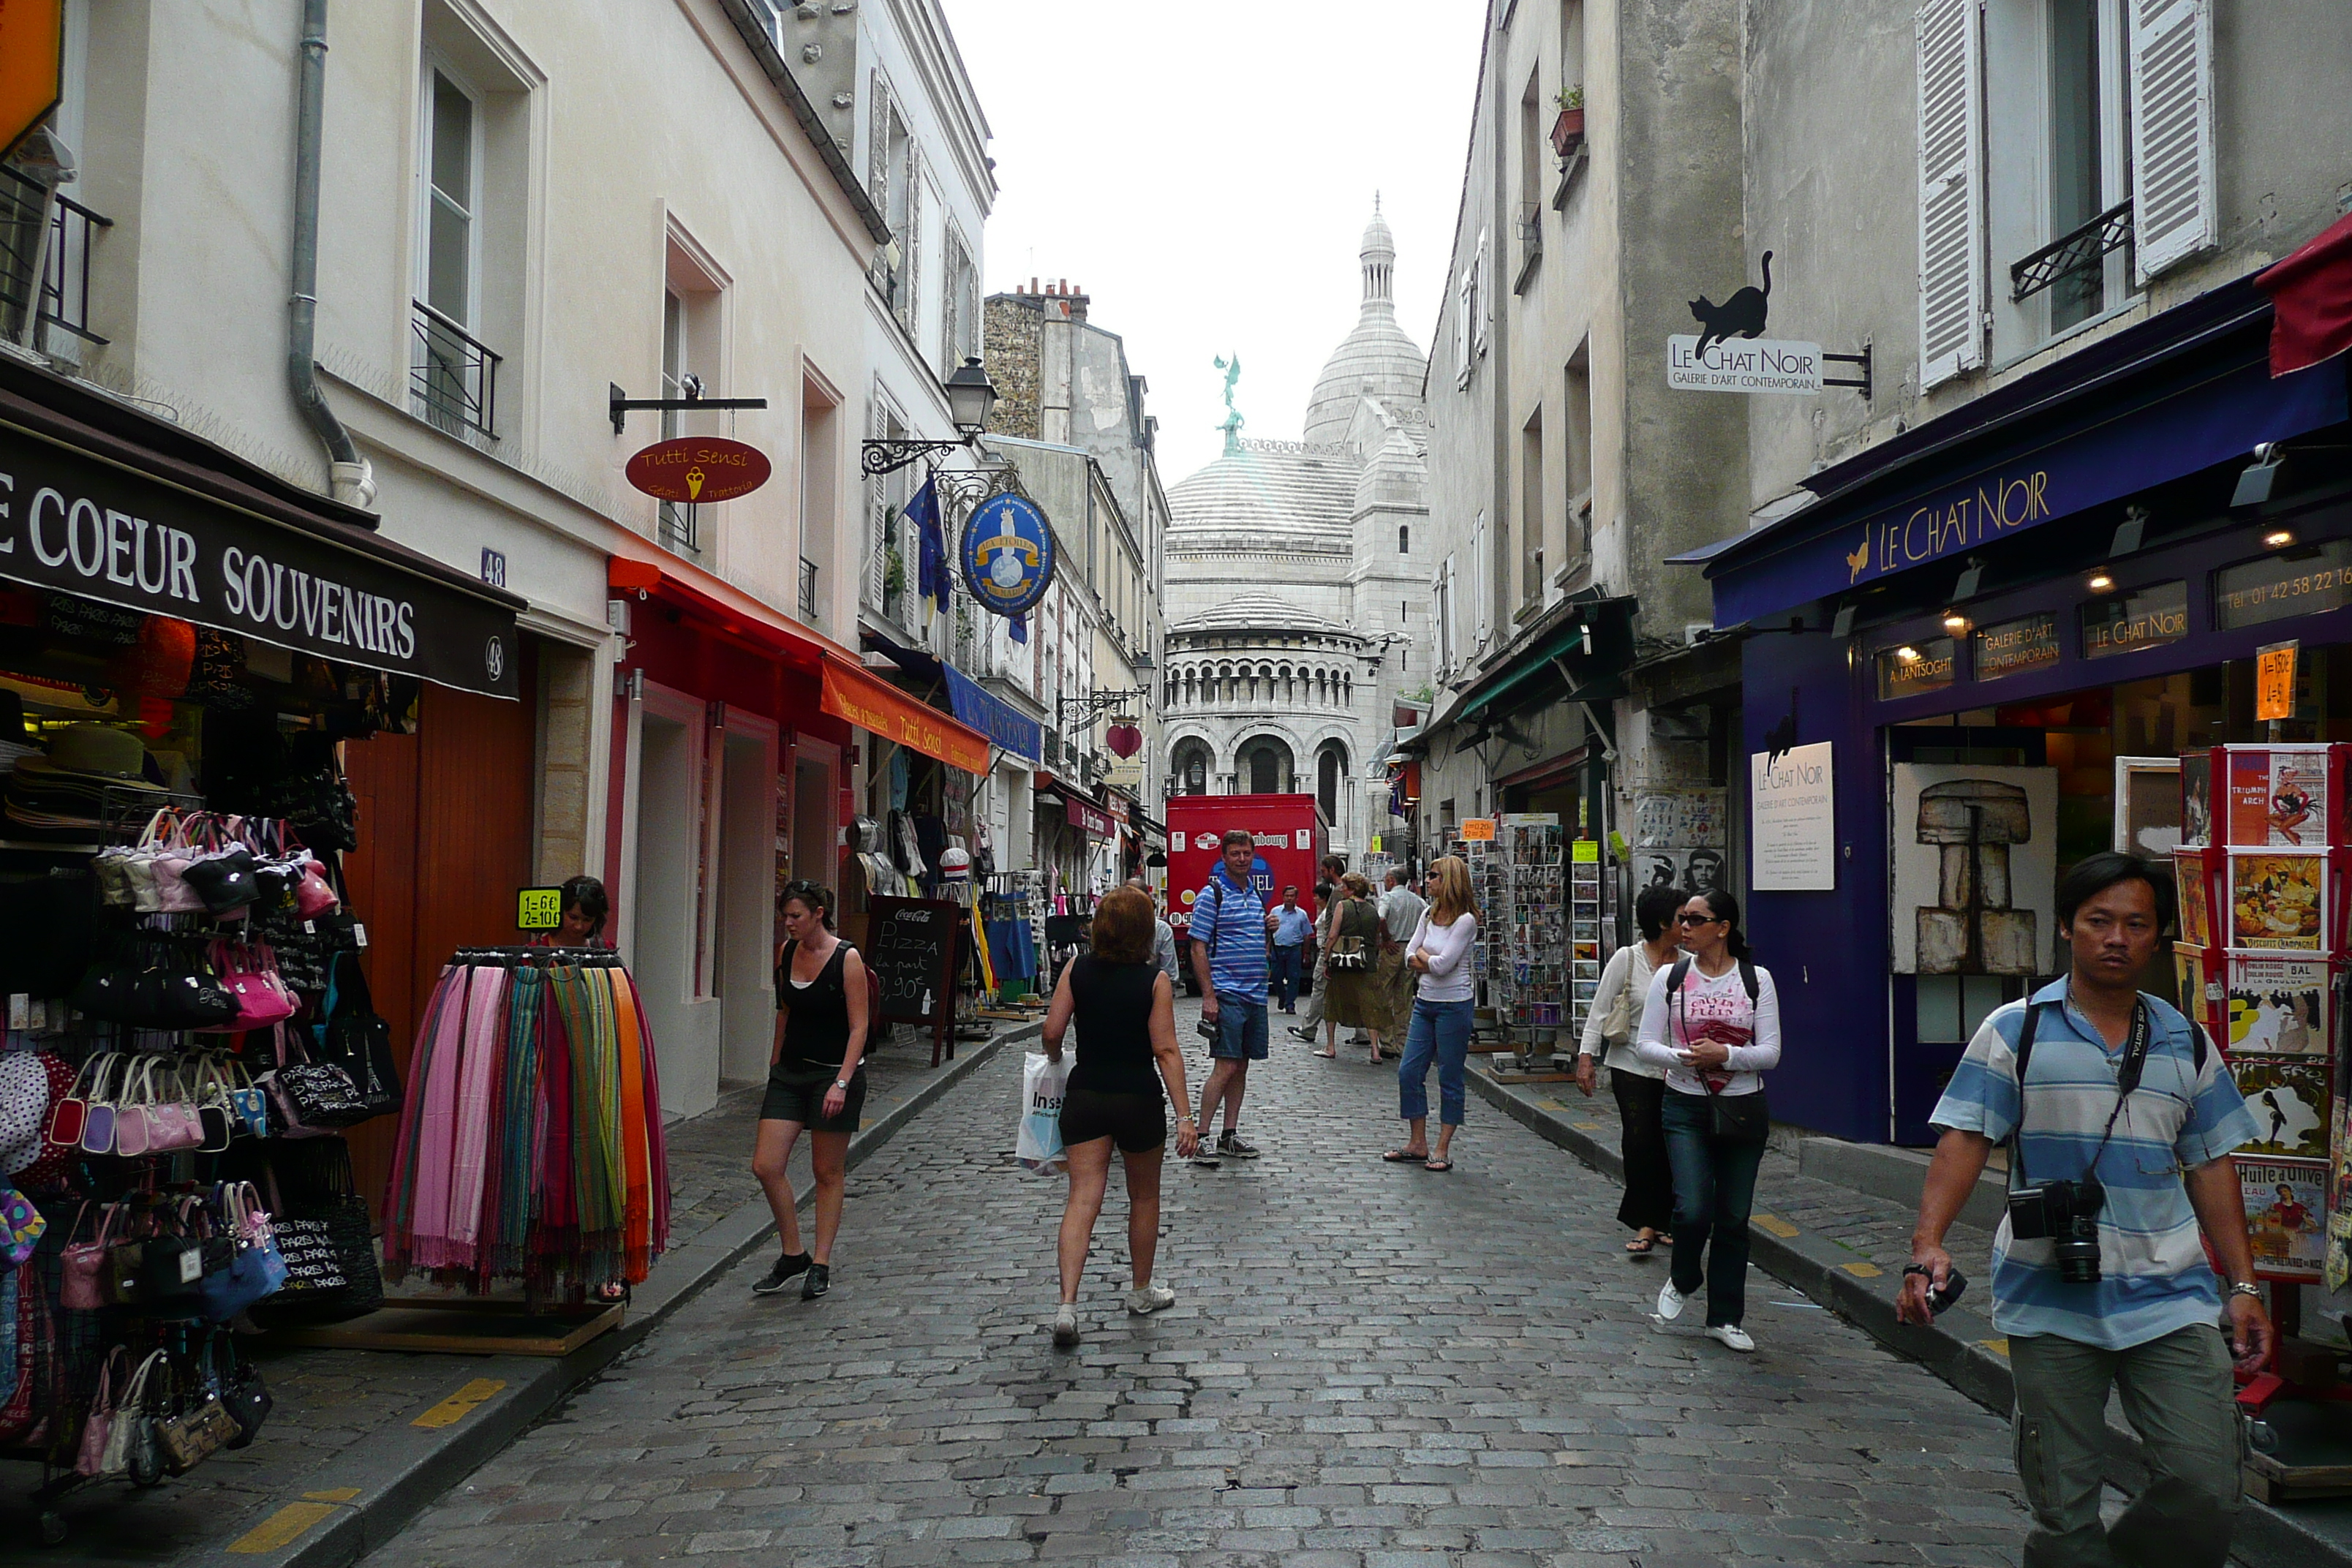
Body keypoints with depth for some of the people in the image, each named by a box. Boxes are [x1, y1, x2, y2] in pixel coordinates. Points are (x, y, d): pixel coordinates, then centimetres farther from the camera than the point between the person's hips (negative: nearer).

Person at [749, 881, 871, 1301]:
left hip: (835, 1073, -6)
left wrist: (841, 1082, -21)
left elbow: (859, 1027, -14)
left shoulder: (847, 959, -13)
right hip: (790, 1072, 6)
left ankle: (820, 1265, 16)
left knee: (828, 1172, 4)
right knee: (766, 1165, -2)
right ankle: (793, 1254, 15)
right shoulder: (787, 952, 5)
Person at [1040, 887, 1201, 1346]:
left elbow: (1052, 1034, -5)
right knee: (1144, 1197, 18)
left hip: (1084, 1095, 2)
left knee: (1083, 1199, 0)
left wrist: (1056, 1063, 18)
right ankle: (1142, 1291, 32)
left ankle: (1067, 1305, -13)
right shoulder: (1154, 980, -12)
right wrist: (1184, 1115, -12)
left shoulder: (1077, 970, -4)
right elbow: (1166, 1051, -14)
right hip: (1138, 1098, -2)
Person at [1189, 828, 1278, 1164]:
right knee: (1225, 1067, -11)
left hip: (1256, 994, 7)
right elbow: (1198, 947, -11)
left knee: (1241, 1067, 10)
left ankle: (1229, 1136, 17)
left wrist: (1268, 928, 3)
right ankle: (1200, 1138, -7)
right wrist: (1208, 996, -18)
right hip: (1226, 994, -7)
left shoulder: (1256, 895, 16)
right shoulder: (1212, 894, -7)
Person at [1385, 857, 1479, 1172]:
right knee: (1409, 1073, 6)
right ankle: (1417, 1145, 16)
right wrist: (1432, 963, -10)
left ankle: (1442, 1151, 10)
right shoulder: (1428, 915, 10)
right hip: (1425, 1002, 8)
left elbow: (1442, 965, -18)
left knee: (1449, 1079, 2)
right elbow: (1410, 958, 6)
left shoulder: (1465, 920, -12)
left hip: (1454, 1006, -7)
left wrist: (1422, 955, -1)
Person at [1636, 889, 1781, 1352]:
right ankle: (1682, 1280, 20)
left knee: (1734, 1218, 5)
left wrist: (1725, 1055, -19)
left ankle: (1725, 1318, 19)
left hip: (1742, 1109, 1)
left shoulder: (1756, 979, 0)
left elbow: (1771, 1052, -3)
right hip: (1685, 1107, 0)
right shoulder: (1669, 978, 2)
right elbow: (1646, 1043, 2)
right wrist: (1681, 1058, -18)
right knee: (1693, 1210, -13)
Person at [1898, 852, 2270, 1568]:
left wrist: (2244, 1285, 9)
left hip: (2170, 1298, 3)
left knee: (2207, 1487, -4)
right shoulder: (2015, 1031, -1)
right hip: (2050, 1301, -2)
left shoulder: (2186, 1043, 10)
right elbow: (1964, 1139, -8)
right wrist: (1928, 1242, -21)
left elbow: (2211, 1167, 14)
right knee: (2063, 1505, 5)